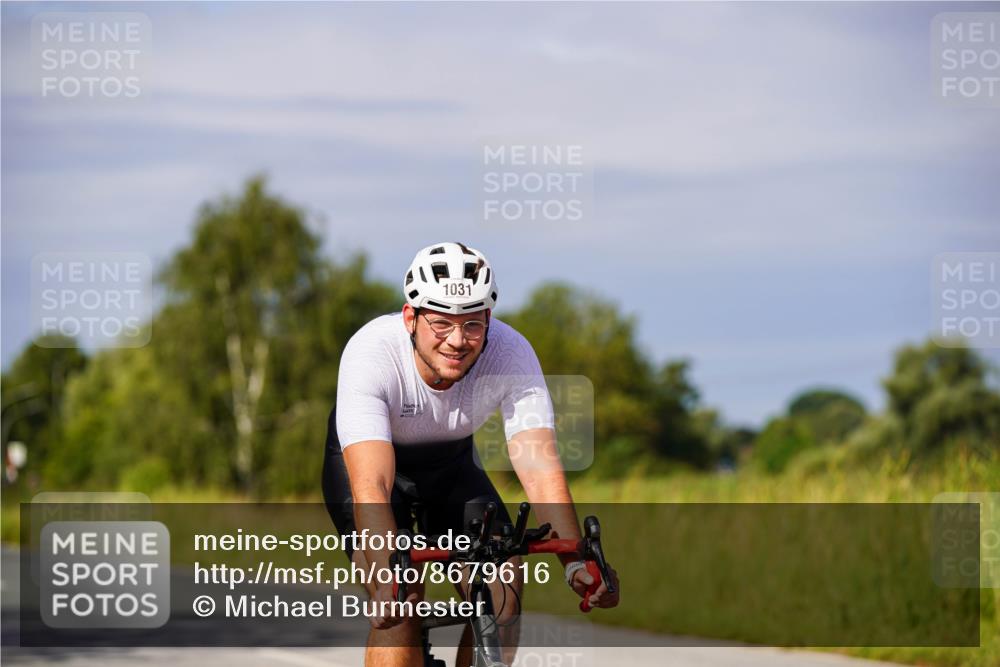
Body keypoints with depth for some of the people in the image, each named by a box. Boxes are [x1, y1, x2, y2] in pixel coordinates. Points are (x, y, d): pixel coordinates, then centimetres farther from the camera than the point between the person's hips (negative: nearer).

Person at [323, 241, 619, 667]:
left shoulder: (512, 355, -29)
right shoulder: (370, 353, -36)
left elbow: (541, 468, -34)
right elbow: (370, 484, -45)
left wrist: (577, 562, -49)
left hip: (451, 464, 3)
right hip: (365, 459, -3)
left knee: (502, 593, -17)